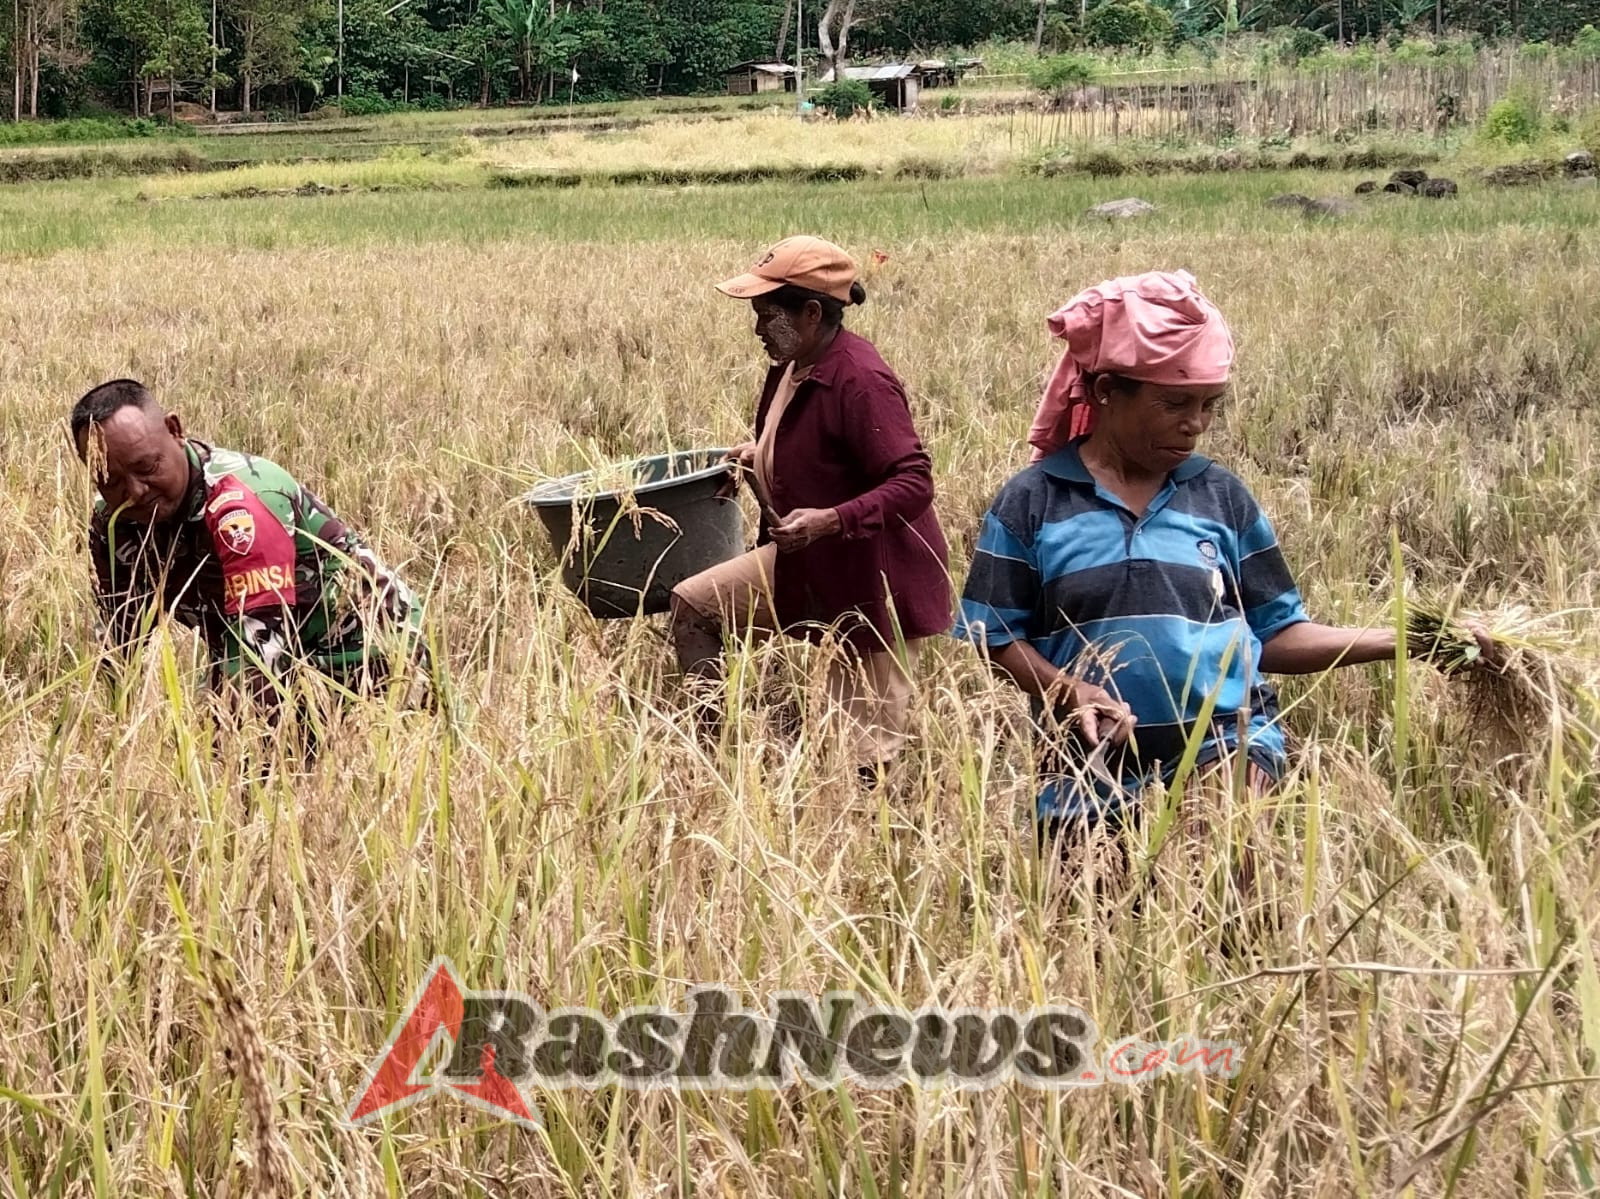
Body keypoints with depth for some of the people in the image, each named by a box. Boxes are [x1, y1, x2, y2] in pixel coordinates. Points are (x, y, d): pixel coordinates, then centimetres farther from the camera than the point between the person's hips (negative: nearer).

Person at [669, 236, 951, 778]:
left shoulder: (860, 382, -25)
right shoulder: (792, 366, 4)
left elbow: (913, 484, -29)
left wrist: (831, 520, -39)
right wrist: (759, 456, 5)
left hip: (877, 582, -10)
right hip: (807, 567, 10)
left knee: (863, 753, -5)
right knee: (693, 604, 8)